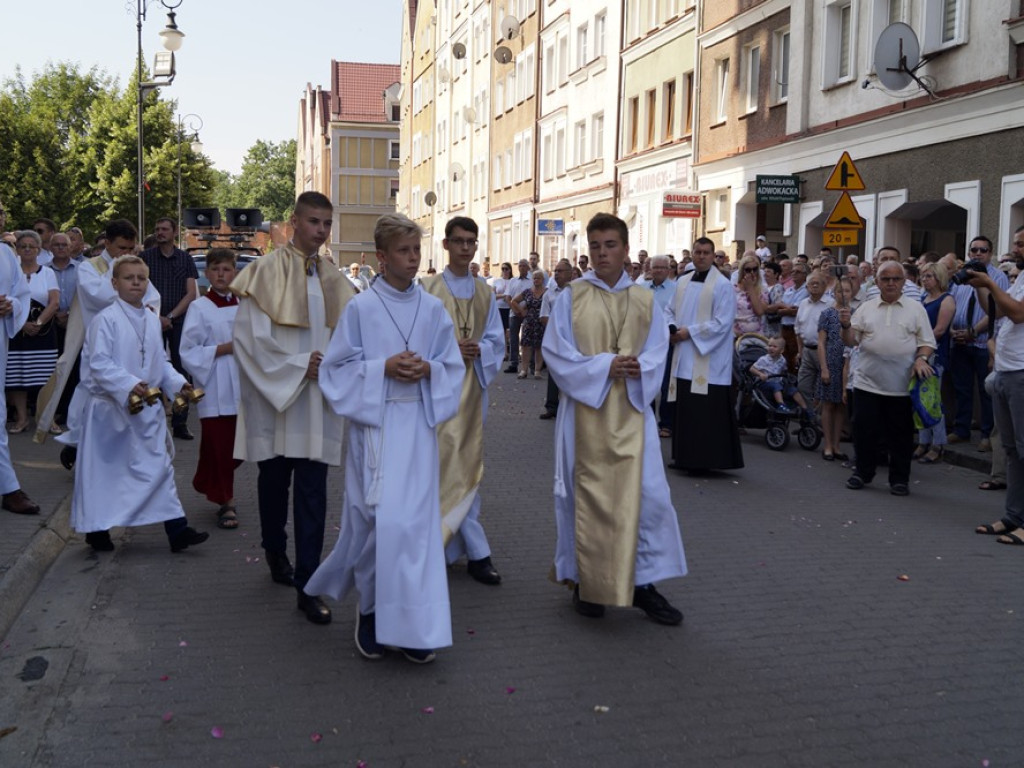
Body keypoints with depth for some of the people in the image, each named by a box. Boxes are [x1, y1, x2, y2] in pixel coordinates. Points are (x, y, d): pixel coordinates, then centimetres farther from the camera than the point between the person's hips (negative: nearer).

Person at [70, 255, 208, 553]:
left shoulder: (152, 320, 10)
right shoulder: (105, 320, -12)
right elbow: (99, 363, -19)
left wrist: (178, 382, 2)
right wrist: (128, 385, -30)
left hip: (148, 409, 6)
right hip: (111, 408, -6)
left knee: (159, 466, 4)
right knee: (103, 470, 6)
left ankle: (177, 528, 6)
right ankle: (97, 529, 21)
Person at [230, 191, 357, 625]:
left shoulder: (335, 280, 8)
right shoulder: (266, 272, -5)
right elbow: (250, 334, -11)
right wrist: (297, 365, -15)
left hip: (317, 400, 2)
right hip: (275, 395, -2)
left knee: (312, 492, -2)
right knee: (274, 482, 13)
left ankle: (307, 586, 1)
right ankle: (276, 554, 36)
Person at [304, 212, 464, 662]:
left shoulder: (433, 309, 5)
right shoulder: (360, 308, -2)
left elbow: (453, 367, 10)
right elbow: (337, 368, -1)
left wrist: (428, 369, -10)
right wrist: (383, 368, -14)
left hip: (418, 423, 2)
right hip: (374, 423, -2)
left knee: (417, 519, 0)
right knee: (377, 519, -1)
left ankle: (414, 624, 11)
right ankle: (370, 608, 22)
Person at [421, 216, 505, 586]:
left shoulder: (486, 294, 11)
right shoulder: (427, 289, -2)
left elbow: (496, 340, 9)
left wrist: (479, 350, -11)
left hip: (473, 386, 4)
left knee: (467, 464, 6)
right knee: (447, 462, -5)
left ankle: (450, 542, 18)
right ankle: (476, 551, 4)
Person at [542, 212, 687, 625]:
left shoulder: (644, 300, 6)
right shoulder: (572, 297, -1)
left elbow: (657, 352, 7)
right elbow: (556, 352, -6)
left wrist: (638, 370, -15)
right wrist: (604, 366, -16)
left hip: (632, 411, 2)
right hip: (585, 410, -2)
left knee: (645, 494, 0)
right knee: (587, 495, 5)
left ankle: (643, 583, 13)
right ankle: (586, 583, 19)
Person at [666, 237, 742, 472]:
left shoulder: (722, 285, -8)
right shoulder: (682, 282, 12)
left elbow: (722, 323, -14)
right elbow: (672, 311, 20)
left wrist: (690, 332, -15)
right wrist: (672, 328, -2)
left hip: (708, 360, -6)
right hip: (684, 358, 6)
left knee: (708, 412, -5)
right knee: (685, 408, 10)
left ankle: (705, 459, 1)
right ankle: (685, 456, 18)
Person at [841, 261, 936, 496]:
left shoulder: (915, 308, 5)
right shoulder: (866, 308, 9)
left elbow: (927, 342, 4)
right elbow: (850, 341, 6)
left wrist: (921, 359, -14)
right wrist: (846, 325, -13)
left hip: (902, 386, -1)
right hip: (868, 384, 1)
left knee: (901, 434, 6)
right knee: (865, 430, 6)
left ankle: (900, 478, 17)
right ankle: (863, 472, 21)